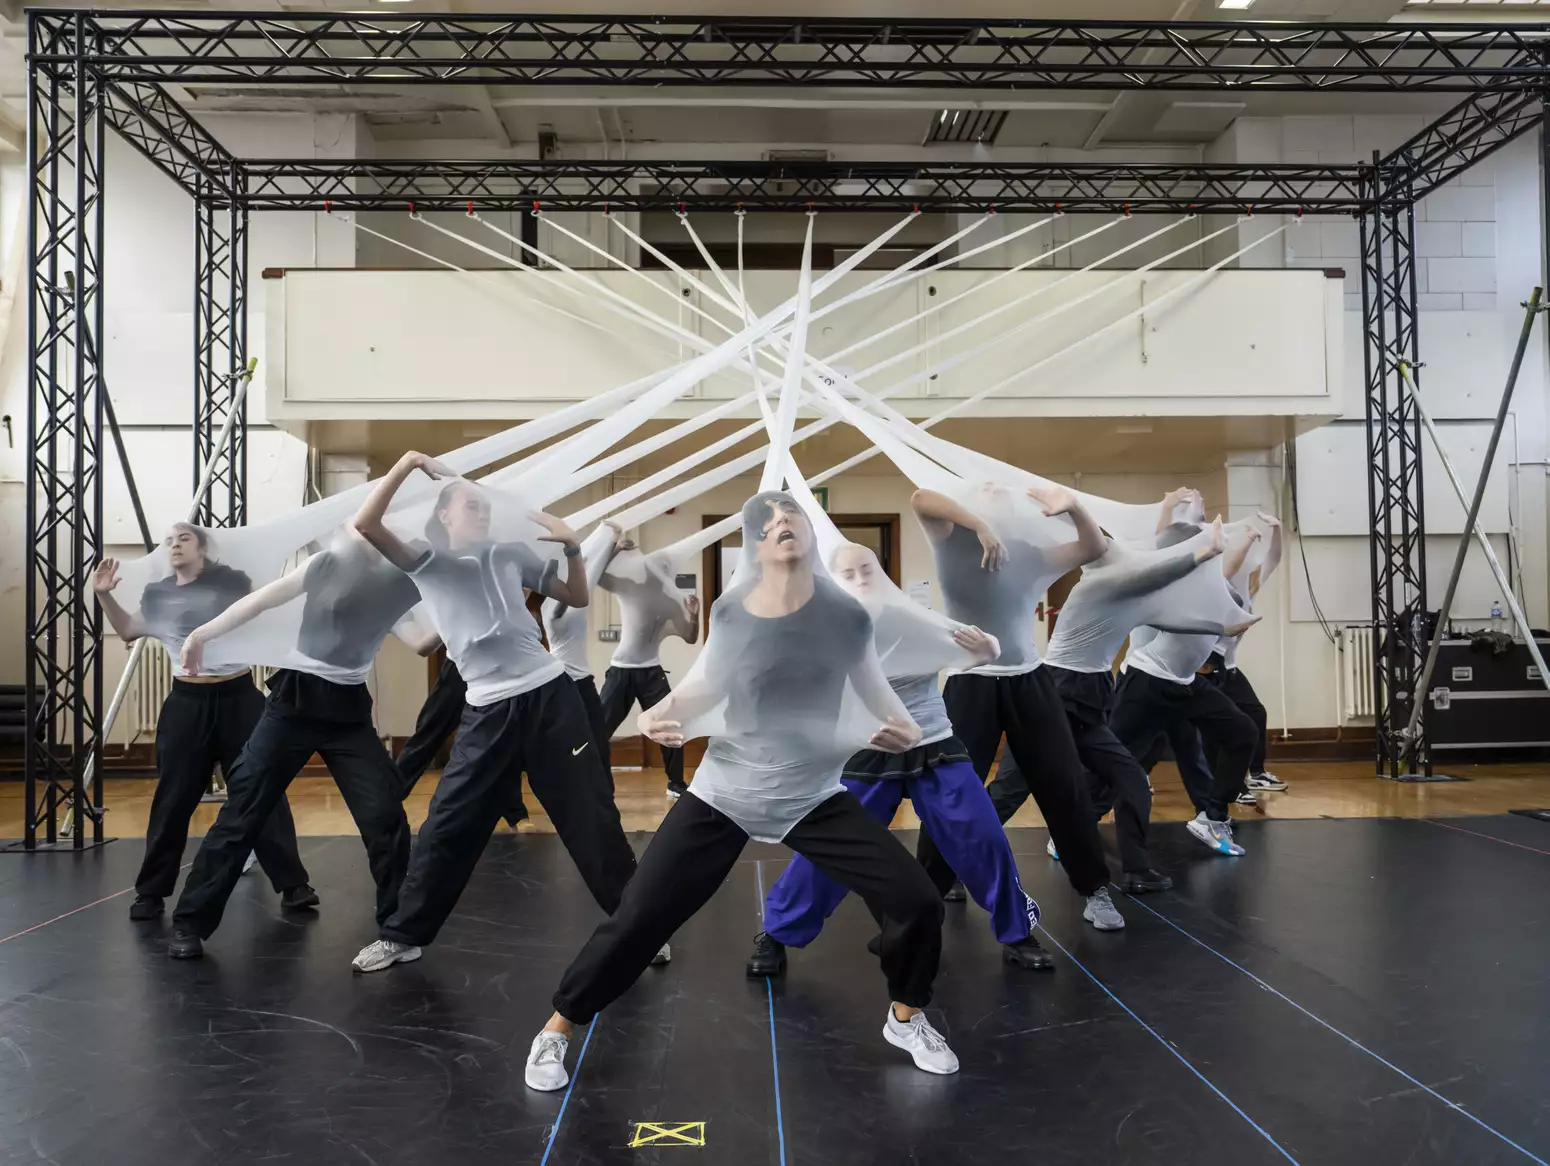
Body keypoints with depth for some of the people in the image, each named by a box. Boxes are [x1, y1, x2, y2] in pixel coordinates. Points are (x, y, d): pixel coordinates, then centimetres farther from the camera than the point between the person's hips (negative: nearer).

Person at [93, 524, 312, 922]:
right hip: (187, 702, 2)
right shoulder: (158, 594, 5)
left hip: (238, 697, -2)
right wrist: (104, 595, 10)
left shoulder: (230, 582, -3)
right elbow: (128, 631, 23)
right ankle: (151, 891, 21)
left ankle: (292, 884, 7)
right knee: (173, 799, 7)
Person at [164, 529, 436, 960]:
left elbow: (423, 642, -3)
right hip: (297, 699, -2)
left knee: (384, 815, -5)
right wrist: (202, 632, -11)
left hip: (348, 709, 3)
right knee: (242, 811, -2)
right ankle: (190, 923, 11)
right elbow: (262, 600, -3)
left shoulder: (398, 584, 5)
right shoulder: (328, 563, -3)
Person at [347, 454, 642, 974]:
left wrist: (572, 546, 2)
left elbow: (577, 598, 16)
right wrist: (405, 466, -9)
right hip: (488, 712, 0)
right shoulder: (426, 563, 6)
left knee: (588, 816, 6)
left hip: (549, 695, 1)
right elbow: (365, 525, -10)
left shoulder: (511, 554, 10)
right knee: (447, 825, 5)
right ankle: (403, 935, 22)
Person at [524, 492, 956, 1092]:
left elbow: (871, 685, 7)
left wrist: (905, 726, -12)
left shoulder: (844, 615, -10)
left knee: (917, 901, -4)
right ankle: (556, 1029, 21)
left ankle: (905, 1019, 26)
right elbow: (703, 688, 4)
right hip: (724, 797, -1)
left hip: (815, 800, 1)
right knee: (637, 918, -4)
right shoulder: (730, 614, -10)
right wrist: (657, 716, -14)